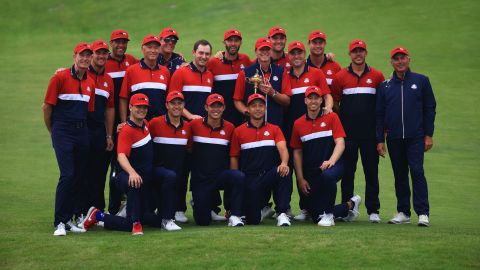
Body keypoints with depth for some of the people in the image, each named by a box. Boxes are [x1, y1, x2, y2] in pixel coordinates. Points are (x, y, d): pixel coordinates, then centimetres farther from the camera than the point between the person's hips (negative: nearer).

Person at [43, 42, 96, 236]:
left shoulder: (90, 83, 10)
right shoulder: (60, 78, -6)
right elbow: (47, 107, -2)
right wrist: (52, 131, 6)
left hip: (82, 132, 6)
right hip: (63, 132, -6)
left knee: (79, 175, 7)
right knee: (67, 175, -14)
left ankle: (68, 219, 18)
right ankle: (59, 222, -9)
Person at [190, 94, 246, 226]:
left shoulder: (229, 127, 3)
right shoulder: (194, 125, -1)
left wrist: (232, 177, 2)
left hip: (221, 175, 1)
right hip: (200, 178, -1)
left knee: (239, 177, -33)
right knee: (202, 220, -5)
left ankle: (234, 216, -22)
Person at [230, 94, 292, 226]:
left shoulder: (274, 129, 11)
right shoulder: (239, 131, 10)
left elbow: (282, 148, -7)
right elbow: (234, 158, 9)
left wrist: (284, 163, -30)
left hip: (270, 174, 0)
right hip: (249, 178, 0)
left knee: (285, 173, -36)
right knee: (253, 220, -11)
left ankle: (282, 213, -27)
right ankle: (262, 208, 27)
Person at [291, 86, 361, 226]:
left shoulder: (331, 117, 1)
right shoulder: (298, 124, 8)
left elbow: (340, 143, -7)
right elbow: (297, 152, 11)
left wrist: (331, 161, -26)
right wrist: (300, 179, 3)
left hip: (332, 166, -3)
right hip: (311, 171, 3)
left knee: (327, 175, -41)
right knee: (315, 214, -4)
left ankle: (327, 214, -20)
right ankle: (350, 205, 22)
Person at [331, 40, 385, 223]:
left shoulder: (377, 76, 6)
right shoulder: (340, 77, 5)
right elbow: (334, 103, 9)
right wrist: (340, 124, 4)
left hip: (370, 133, 0)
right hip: (347, 132, 0)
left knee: (371, 171, 1)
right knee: (347, 171, 4)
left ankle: (373, 210, 6)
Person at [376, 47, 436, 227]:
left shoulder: (421, 81, 6)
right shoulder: (385, 86, 11)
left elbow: (429, 109, 4)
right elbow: (379, 115, 12)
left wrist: (428, 135, -2)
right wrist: (380, 140, 5)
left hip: (415, 137, -3)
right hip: (394, 138, 3)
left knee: (417, 172, -12)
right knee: (400, 175, 7)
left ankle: (423, 213, -12)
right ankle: (403, 212, 14)